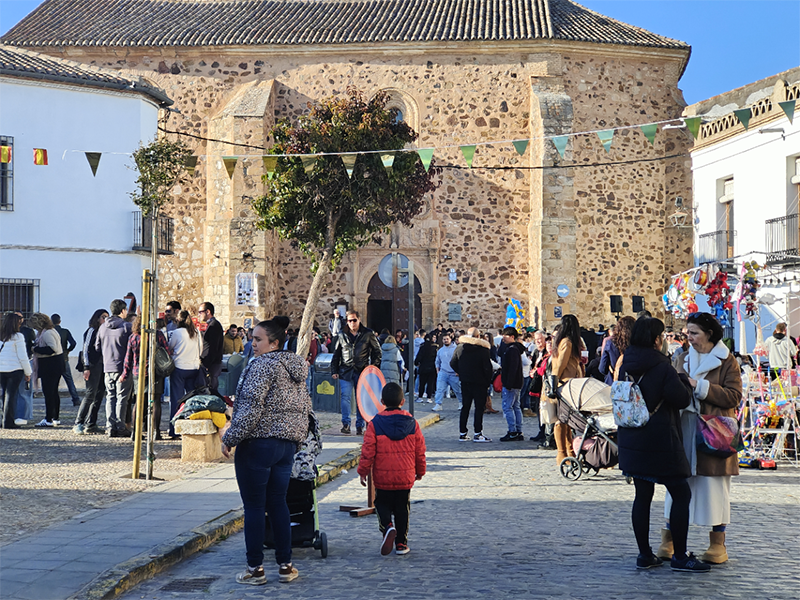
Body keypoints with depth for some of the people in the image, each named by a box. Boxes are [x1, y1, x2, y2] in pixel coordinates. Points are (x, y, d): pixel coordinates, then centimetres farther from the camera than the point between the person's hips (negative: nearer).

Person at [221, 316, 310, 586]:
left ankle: (255, 568, 4)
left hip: (258, 444, -8)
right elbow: (305, 407, 19)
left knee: (253, 506, 0)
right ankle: (285, 566, 15)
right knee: (278, 503, 14)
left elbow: (251, 407, -20)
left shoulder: (262, 365, -14)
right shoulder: (297, 369, 13)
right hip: (287, 445, 8)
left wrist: (230, 437, -14)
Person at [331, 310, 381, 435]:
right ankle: (346, 423, -9)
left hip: (362, 372, -1)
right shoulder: (342, 335, 11)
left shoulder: (368, 334, 5)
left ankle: (360, 426, 9)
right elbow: (336, 355, 16)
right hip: (345, 371, 1)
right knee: (345, 397, -11)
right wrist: (334, 371, 9)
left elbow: (377, 351, 11)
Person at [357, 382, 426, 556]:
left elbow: (368, 451, -9)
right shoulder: (412, 423, -2)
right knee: (402, 509, 14)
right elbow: (420, 451, 4)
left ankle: (387, 526, -14)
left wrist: (363, 472, 3)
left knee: (383, 505, 15)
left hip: (382, 478, -2)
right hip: (406, 477, 2)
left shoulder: (374, 424, -8)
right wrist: (420, 471, 18)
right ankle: (401, 543, 15)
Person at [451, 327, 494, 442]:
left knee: (465, 407, 11)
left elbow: (452, 363, 6)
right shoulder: (482, 348, -12)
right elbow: (487, 367, -14)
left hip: (465, 382, 5)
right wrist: (488, 380, -3)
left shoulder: (460, 347, 3)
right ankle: (477, 433, -4)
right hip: (479, 382, -5)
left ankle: (462, 433, 12)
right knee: (479, 407, 0)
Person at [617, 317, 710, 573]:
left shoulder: (626, 366, 6)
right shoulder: (662, 367, -16)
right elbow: (682, 399, -13)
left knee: (643, 496, 12)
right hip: (660, 442, -7)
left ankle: (644, 554, 15)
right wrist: (684, 379, 5)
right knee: (681, 494, 3)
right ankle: (679, 556, 4)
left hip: (632, 441, 7)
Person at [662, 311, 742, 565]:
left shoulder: (727, 361, -3)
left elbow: (733, 396, -12)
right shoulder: (686, 358, 14)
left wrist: (699, 386, -16)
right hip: (684, 429, 5)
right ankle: (668, 539, 8)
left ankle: (717, 544, 8)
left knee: (714, 485, 0)